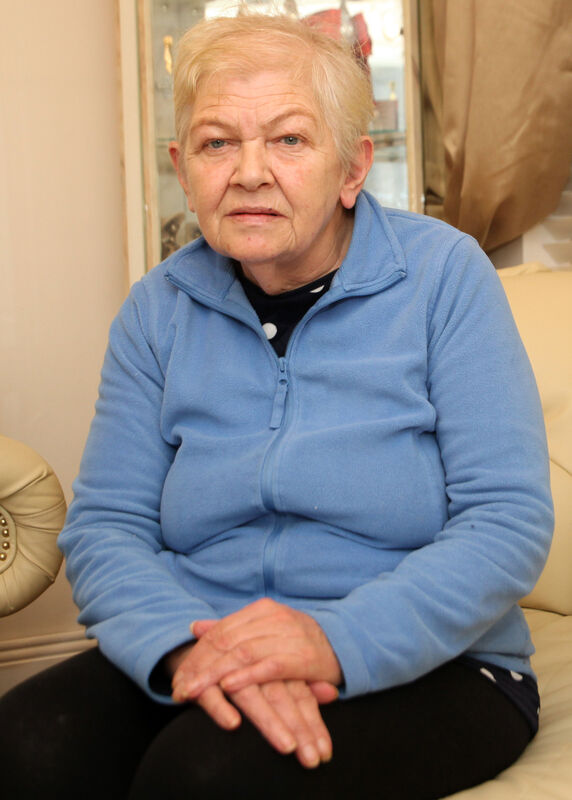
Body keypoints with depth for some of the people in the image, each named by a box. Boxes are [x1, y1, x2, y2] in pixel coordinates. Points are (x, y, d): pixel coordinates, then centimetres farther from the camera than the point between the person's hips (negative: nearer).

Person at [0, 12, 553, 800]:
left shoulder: (443, 274, -4)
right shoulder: (159, 309, 5)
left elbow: (507, 521, -11)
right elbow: (103, 525, 0)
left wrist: (340, 642, -26)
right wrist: (186, 644, -21)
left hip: (423, 667, -2)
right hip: (200, 646, 3)